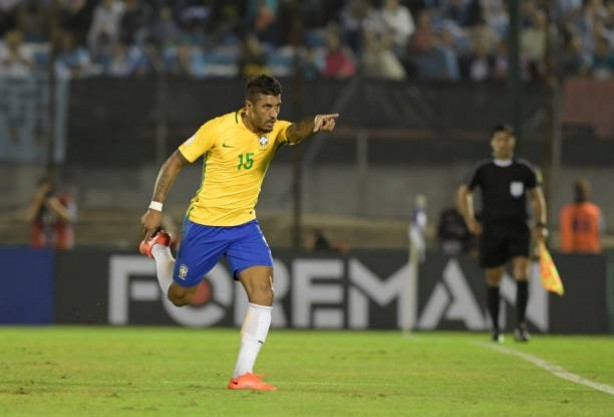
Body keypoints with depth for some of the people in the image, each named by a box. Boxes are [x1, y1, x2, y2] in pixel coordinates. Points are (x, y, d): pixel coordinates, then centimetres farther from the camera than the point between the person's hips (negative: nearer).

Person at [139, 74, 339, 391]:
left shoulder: (275, 130, -9)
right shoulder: (217, 129, -18)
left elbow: (295, 131, -35)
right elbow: (174, 163, -8)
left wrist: (314, 125, -58)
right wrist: (155, 207, -10)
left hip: (244, 225, 3)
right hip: (204, 225, -3)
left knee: (263, 291, -17)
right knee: (178, 296, 12)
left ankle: (243, 374, -14)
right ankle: (157, 247, 43)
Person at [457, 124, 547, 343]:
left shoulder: (524, 169, 6)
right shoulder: (482, 170, 4)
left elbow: (537, 197, 13)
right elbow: (463, 193, 11)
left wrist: (540, 224, 2)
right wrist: (470, 220, 1)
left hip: (518, 227, 0)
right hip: (491, 229, 0)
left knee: (522, 272, -17)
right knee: (493, 279, 3)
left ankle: (520, 325, -17)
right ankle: (496, 328, 15)